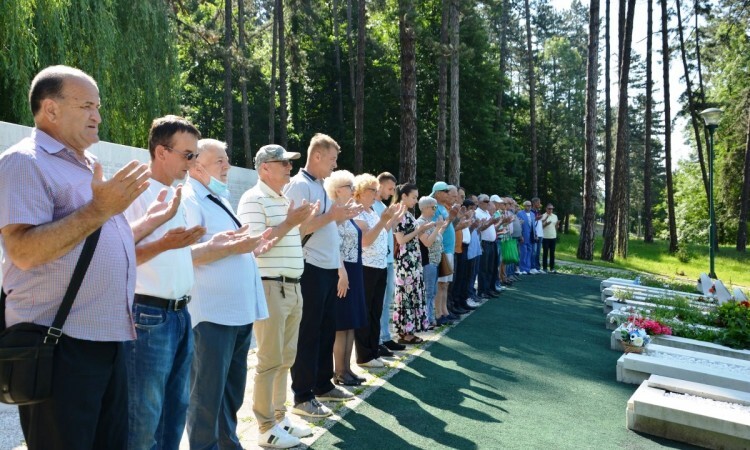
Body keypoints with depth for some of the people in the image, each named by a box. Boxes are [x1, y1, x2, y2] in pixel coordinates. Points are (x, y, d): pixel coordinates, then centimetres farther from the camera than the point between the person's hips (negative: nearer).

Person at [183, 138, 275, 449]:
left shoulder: (219, 199, 19)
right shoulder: (189, 200, -11)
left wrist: (250, 247, 13)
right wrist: (230, 248, -27)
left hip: (239, 311, 10)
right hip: (213, 315, -9)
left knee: (232, 391, 19)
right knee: (208, 395, 2)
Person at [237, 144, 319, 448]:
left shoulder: (285, 200, 17)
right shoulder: (253, 200, -10)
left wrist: (304, 222, 11)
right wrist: (289, 223, -18)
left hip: (292, 287, 9)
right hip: (270, 287, -9)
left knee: (286, 358, 15)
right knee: (270, 360, -2)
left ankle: (279, 417, 27)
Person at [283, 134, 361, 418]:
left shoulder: (321, 187, 17)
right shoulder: (299, 185, -11)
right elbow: (296, 229, -21)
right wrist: (332, 216, -19)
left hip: (329, 269, 9)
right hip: (311, 269, -9)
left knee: (326, 330, 16)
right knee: (308, 334, -1)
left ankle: (323, 386, 29)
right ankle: (302, 397, 10)